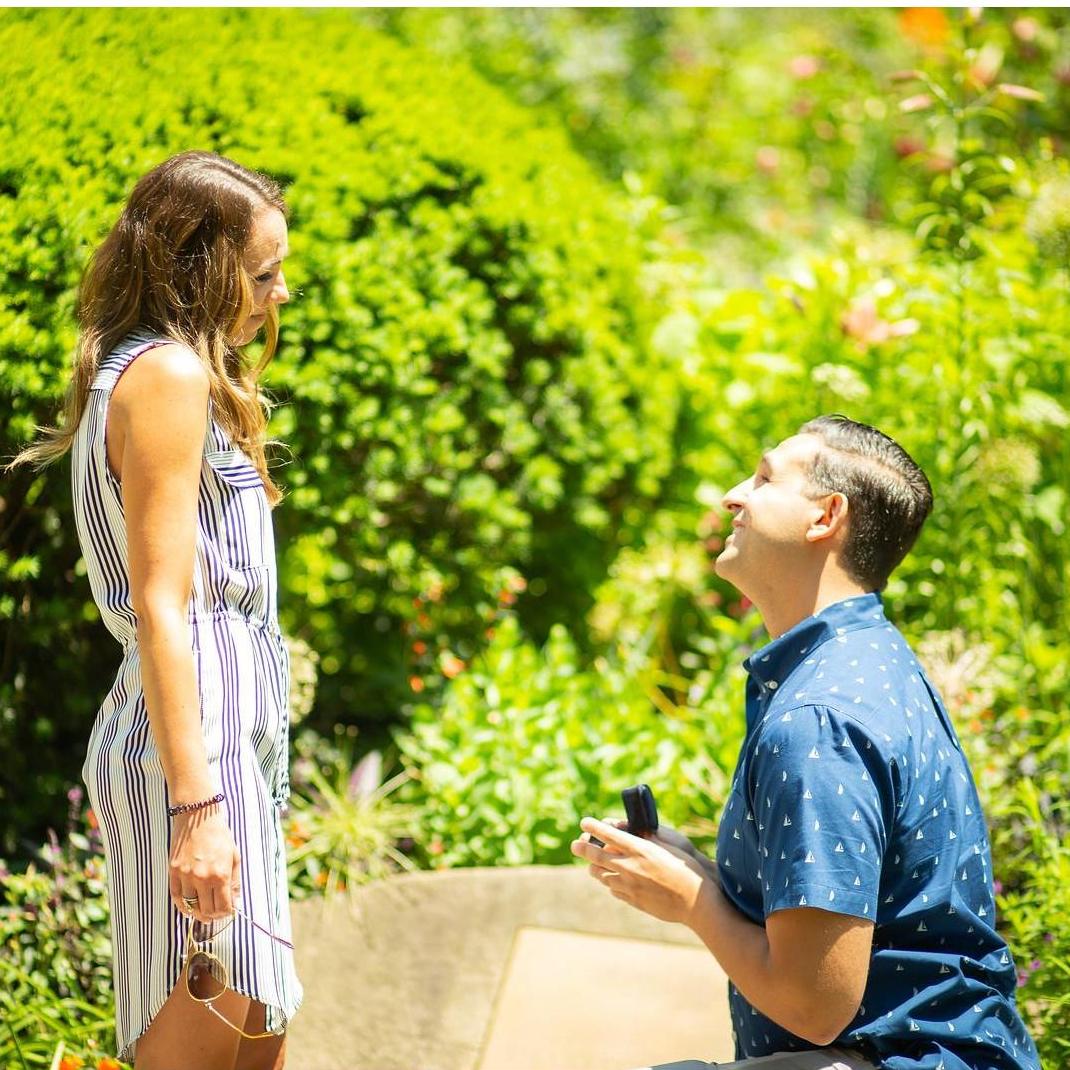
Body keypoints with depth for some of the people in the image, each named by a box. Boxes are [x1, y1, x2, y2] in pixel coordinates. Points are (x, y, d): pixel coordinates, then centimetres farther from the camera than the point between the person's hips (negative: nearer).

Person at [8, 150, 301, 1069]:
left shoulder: (145, 371, 18)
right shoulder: (169, 374, -12)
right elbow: (160, 605, -19)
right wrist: (196, 807, -23)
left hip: (228, 736, 10)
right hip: (194, 738, -10)